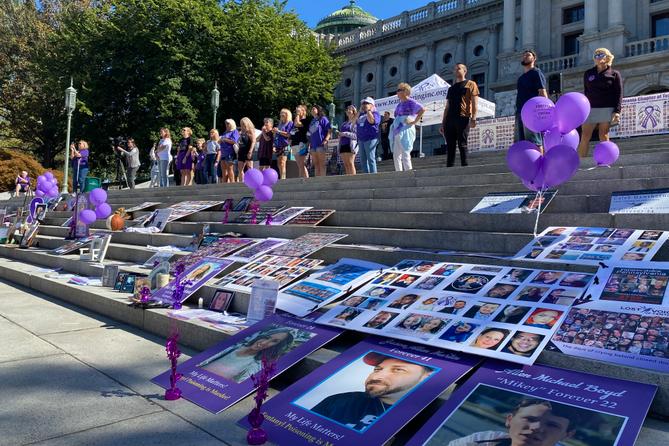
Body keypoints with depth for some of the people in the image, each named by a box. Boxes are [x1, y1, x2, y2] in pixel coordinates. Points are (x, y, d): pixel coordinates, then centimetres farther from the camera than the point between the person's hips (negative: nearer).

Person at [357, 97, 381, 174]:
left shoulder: (375, 113, 0)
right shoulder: (361, 114, 22)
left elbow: (371, 121, -20)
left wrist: (368, 110, -8)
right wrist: (360, 110, 13)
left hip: (370, 139, -8)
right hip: (361, 139, 8)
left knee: (370, 158, -12)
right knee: (363, 159, 6)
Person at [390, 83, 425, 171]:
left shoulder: (410, 102, -5)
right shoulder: (399, 104, 19)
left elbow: (422, 109, -17)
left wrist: (414, 121, -17)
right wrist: (394, 126, 15)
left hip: (406, 131, -9)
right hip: (397, 132, 9)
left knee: (405, 154, -10)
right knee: (396, 155, 6)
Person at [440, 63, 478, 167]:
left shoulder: (470, 84, 10)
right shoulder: (451, 88, 25)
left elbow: (475, 103, -1)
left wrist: (473, 118, -14)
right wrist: (443, 123, 14)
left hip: (463, 118, -5)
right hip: (450, 119, 5)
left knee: (462, 145, -9)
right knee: (450, 146, 2)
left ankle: (464, 166, -9)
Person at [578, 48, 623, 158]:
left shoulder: (614, 74, 7)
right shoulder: (588, 73, 17)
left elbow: (619, 94, 1)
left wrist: (617, 111, -10)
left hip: (607, 109, -2)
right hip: (590, 108, 3)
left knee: (603, 135, -4)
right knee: (585, 136, -5)